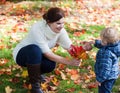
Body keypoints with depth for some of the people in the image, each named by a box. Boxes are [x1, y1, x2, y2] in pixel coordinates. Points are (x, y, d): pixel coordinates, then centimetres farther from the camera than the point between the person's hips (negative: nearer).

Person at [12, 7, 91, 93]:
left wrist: (83, 48, -41)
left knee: (51, 64, -28)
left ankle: (35, 72, 9)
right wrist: (69, 62, -38)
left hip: (36, 55, 5)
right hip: (21, 54, -5)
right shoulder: (38, 29, -33)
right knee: (35, 50, -38)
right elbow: (47, 54, -33)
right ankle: (35, 86, -22)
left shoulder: (60, 30, -16)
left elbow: (70, 48, -20)